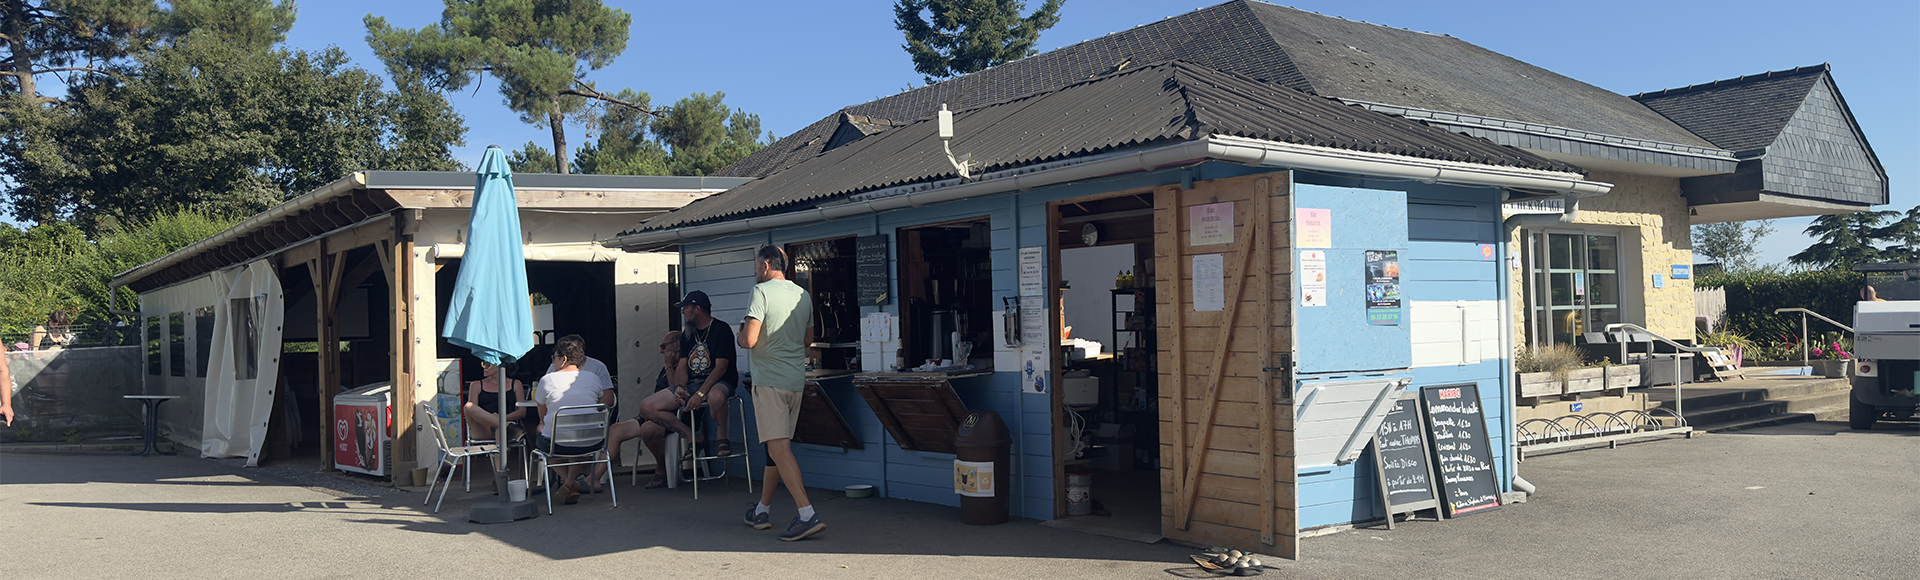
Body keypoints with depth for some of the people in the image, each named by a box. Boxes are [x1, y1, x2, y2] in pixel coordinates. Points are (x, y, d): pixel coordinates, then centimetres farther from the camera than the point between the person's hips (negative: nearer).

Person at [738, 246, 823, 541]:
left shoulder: (761, 292, -10)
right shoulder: (803, 295, 11)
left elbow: (749, 341, -17)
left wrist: (742, 332, 4)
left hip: (769, 381, -8)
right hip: (796, 380, 8)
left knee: (778, 448, -11)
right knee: (778, 447, 16)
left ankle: (808, 515, -21)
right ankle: (762, 510, 28)